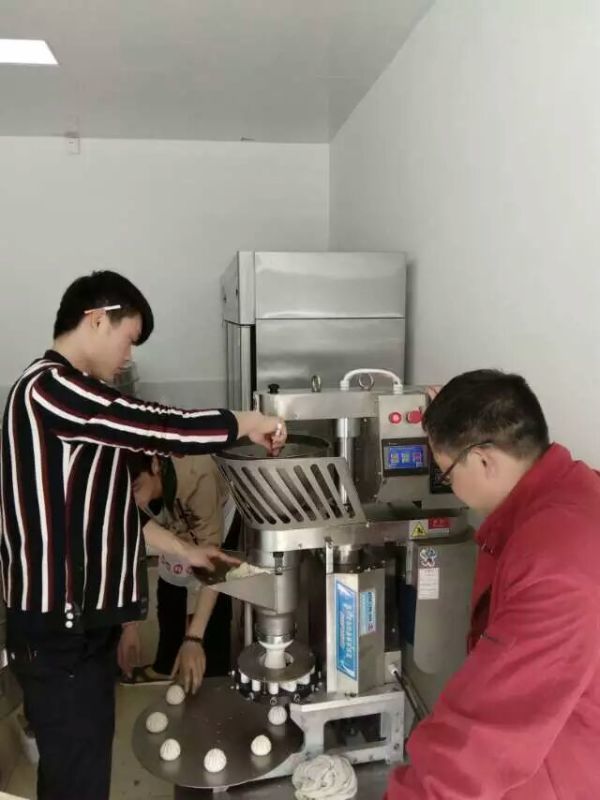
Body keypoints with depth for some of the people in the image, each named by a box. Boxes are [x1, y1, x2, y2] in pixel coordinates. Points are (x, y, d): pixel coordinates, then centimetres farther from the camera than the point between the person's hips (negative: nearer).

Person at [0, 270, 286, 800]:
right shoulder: (51, 388, -19)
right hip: (60, 628, -10)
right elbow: (161, 428, -24)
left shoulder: (66, 393, 15)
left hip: (79, 618, 10)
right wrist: (246, 422, -8)